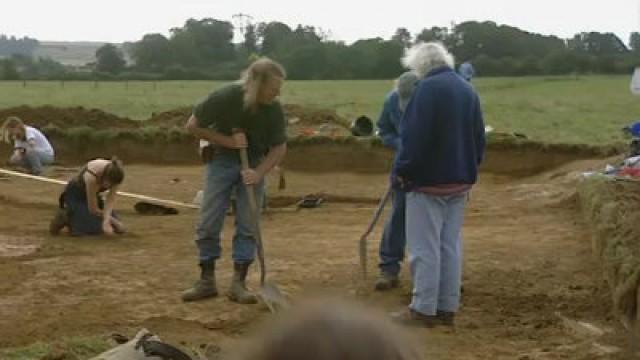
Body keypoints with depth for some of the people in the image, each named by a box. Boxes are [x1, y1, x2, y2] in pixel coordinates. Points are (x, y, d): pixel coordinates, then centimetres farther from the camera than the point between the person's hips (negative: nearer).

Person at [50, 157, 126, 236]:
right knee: (95, 228, -24)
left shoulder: (116, 173, -26)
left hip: (92, 194, 6)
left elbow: (111, 199, -21)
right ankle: (65, 217, 2)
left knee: (119, 229, -2)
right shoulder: (92, 176, -40)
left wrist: (106, 220, -36)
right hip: (75, 195, -5)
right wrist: (113, 220, -17)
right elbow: (93, 209, -28)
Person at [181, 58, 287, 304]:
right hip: (222, 160, -1)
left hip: (254, 163, 1)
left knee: (248, 224, -2)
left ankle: (238, 284, 5)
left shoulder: (274, 109, -19)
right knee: (208, 223, -2)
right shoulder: (224, 98, -26)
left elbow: (279, 148, -7)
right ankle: (206, 281, 10)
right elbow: (193, 126, -13)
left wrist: (258, 173, -23)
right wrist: (227, 141, -22)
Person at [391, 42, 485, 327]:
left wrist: (402, 171, -9)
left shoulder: (428, 88, -14)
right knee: (450, 246, 11)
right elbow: (479, 138, 15)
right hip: (459, 181, 8)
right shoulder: (468, 90, 12)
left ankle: (423, 310, 1)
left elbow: (415, 137, -19)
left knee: (425, 248, -3)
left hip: (428, 180, -8)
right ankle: (447, 308, 15)